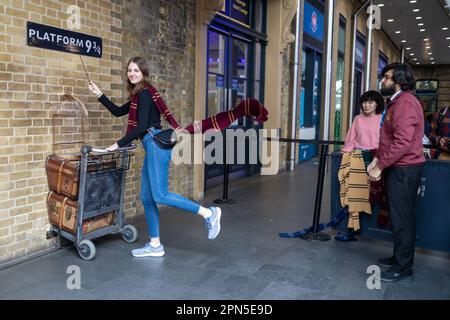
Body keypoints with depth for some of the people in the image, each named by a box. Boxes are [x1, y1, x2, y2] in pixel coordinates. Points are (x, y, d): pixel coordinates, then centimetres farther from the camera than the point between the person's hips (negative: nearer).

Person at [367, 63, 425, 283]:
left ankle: (403, 269, 8)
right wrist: (377, 159, 8)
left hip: (404, 169, -10)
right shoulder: (395, 102, 18)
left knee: (402, 218, -3)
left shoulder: (406, 102, -16)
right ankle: (399, 258, 30)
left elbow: (403, 141, -25)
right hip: (398, 167, 10)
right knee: (399, 215, 17)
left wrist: (380, 166, -21)